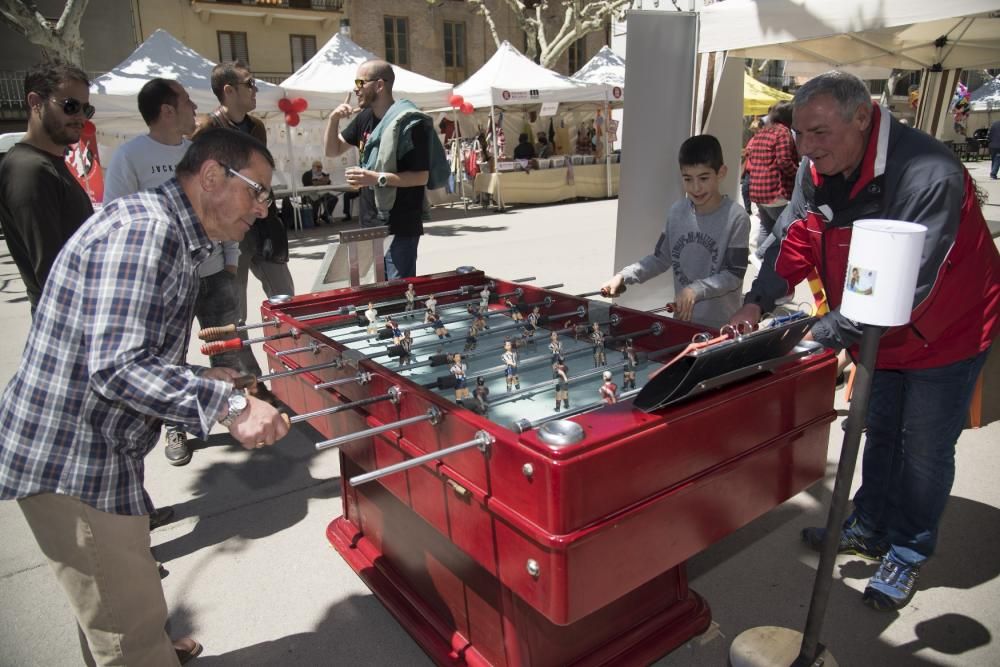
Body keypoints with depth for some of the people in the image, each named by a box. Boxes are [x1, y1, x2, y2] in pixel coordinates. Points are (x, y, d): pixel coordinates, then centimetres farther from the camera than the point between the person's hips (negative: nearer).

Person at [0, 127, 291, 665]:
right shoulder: (142, 228, -23)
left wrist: (199, 379, 8)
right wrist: (229, 405, -33)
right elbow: (115, 367, -31)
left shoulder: (168, 234, 10)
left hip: (94, 451, 11)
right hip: (70, 460, -11)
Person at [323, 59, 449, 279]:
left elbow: (422, 177, -18)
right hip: (370, 225, 8)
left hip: (399, 228, -8)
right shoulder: (365, 118, 10)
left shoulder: (409, 122, -14)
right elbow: (332, 150, 19)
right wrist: (333, 119, 2)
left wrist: (377, 178, -25)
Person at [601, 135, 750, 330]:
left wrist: (696, 290, -30)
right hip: (682, 319, 4)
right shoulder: (677, 212, 0)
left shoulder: (736, 218, -14)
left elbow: (734, 275, -15)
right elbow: (660, 258, 8)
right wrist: (623, 276, -5)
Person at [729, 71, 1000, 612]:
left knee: (924, 449, 7)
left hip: (944, 333, -6)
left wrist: (827, 334, -39)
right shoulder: (818, 170, -12)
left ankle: (907, 554, 27)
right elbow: (794, 240, -5)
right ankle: (869, 529, 39)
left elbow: (908, 287, -37)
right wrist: (757, 302, -19)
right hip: (875, 333, 7)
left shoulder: (929, 176, -34)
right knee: (880, 434, 20)